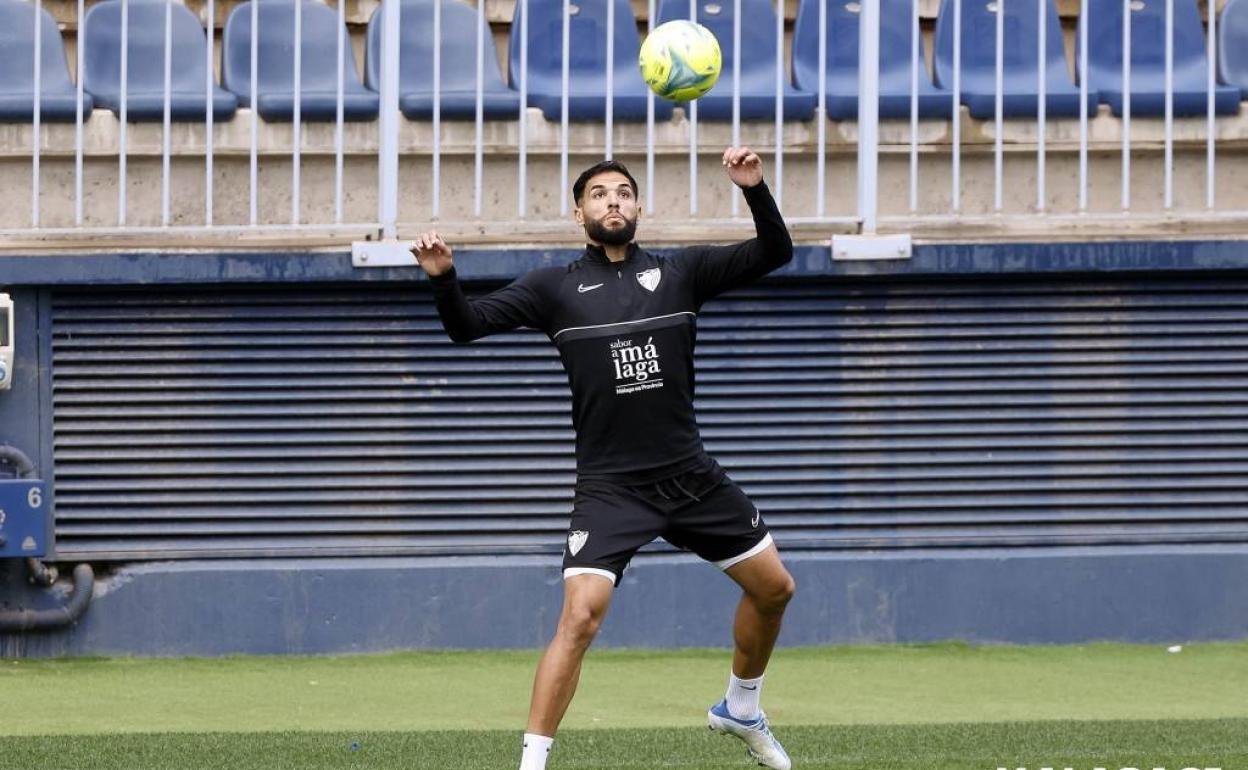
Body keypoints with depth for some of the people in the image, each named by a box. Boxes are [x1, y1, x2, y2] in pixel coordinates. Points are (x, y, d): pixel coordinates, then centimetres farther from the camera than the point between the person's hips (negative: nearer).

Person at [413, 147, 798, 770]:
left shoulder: (680, 272, 4)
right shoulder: (556, 288, -1)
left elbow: (774, 253, 0)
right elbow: (467, 325, -6)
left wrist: (755, 191, -18)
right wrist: (442, 278, -27)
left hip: (690, 477, 4)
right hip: (609, 488, -4)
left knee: (773, 586, 12)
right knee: (580, 617, -20)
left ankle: (740, 710, 36)